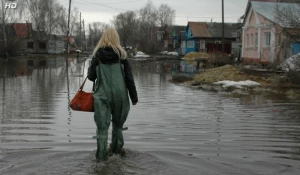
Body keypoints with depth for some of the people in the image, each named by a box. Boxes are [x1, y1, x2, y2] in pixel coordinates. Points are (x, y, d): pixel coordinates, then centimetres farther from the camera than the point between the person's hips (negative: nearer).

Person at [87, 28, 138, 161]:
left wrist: (90, 69, 23)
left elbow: (91, 76, 1)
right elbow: (129, 77, -1)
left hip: (102, 95, -1)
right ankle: (117, 147, 31)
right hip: (120, 94, 1)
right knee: (118, 122, 19)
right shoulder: (121, 54, -1)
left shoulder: (97, 55, -2)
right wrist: (134, 96, 5)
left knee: (102, 125, 2)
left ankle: (102, 153, -1)